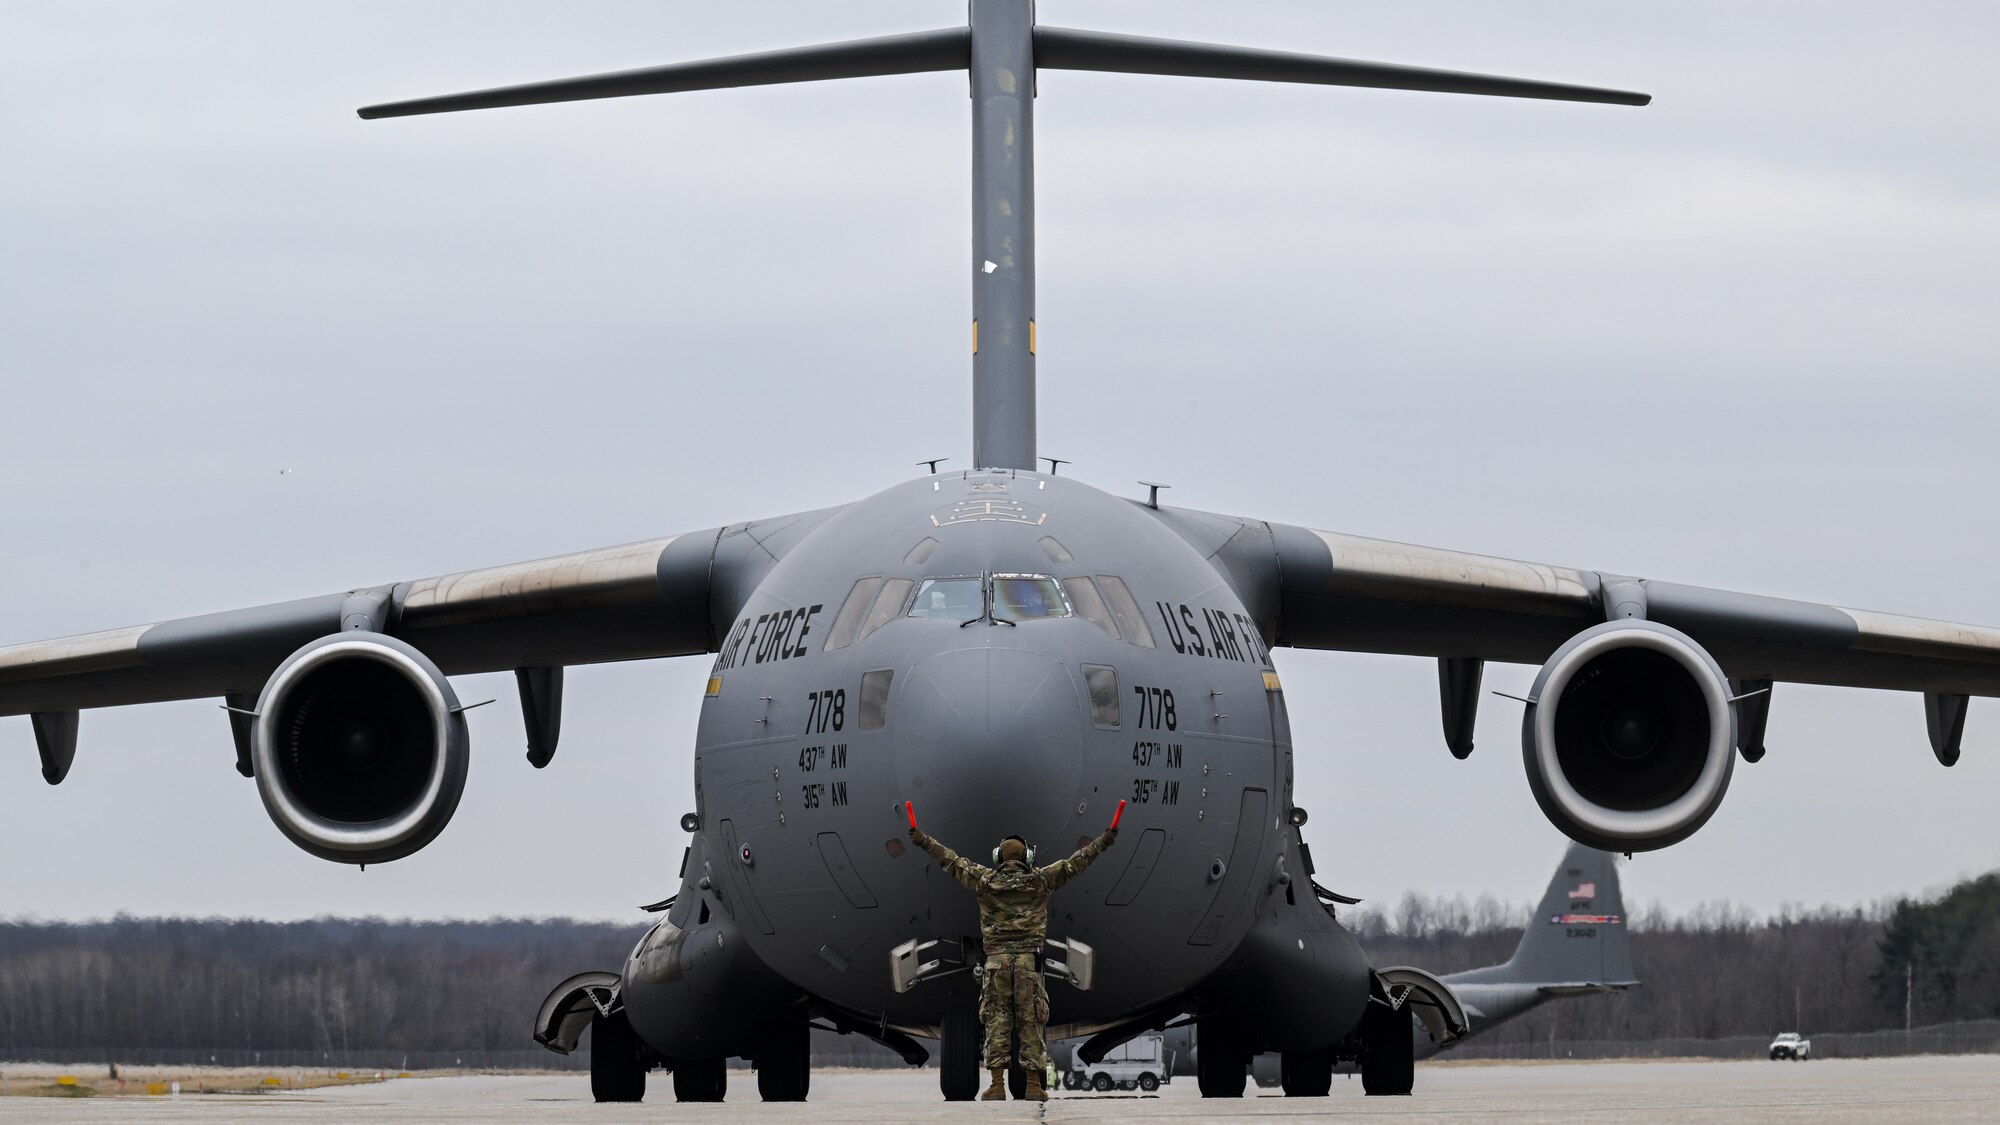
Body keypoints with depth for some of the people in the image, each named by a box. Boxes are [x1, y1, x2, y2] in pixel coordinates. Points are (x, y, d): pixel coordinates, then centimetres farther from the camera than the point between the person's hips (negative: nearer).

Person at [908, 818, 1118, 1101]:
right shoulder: (1040, 881, 1)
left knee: (996, 1021, 2)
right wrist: (1105, 841, 17)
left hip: (996, 960, 0)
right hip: (1029, 959, 0)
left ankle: (997, 1085, -4)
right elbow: (1075, 863, 7)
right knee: (1031, 1023, 3)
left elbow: (952, 861, 11)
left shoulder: (985, 881, 2)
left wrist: (923, 840, 22)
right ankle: (1034, 1085, 2)